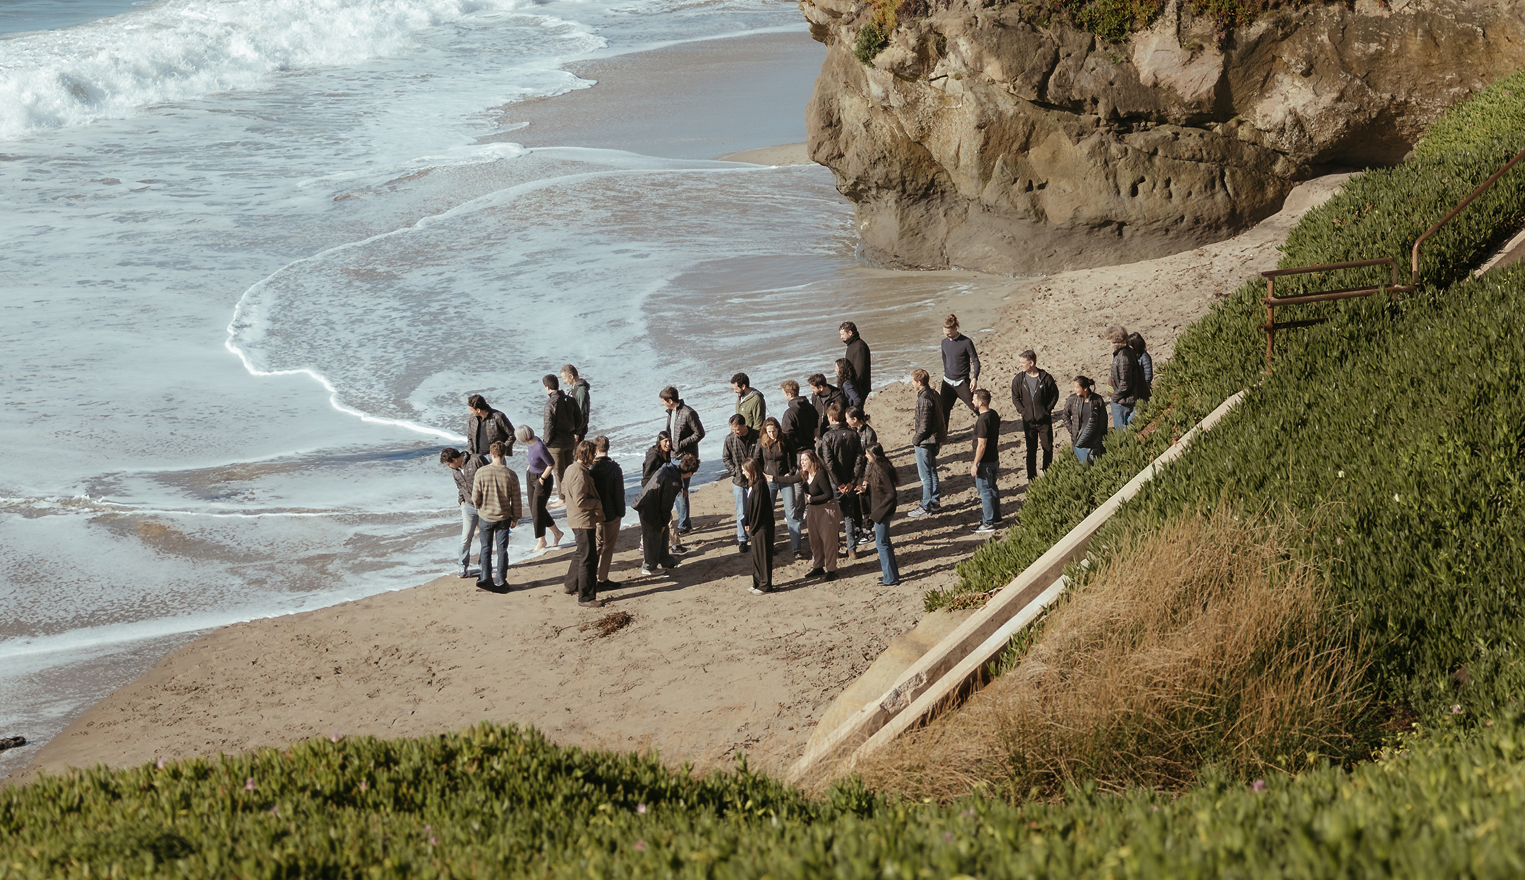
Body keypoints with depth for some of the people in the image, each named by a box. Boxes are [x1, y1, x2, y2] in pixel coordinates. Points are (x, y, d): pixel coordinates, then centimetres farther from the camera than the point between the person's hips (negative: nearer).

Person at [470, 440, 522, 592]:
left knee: (486, 548, 15)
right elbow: (515, 500, -5)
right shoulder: (510, 475, -14)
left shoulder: (481, 472, -15)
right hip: (504, 517, 0)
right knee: (502, 549, 9)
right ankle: (500, 581, 10)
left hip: (486, 516, 0)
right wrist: (515, 518, 9)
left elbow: (475, 497, -9)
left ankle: (486, 578, 12)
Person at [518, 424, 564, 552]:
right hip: (531, 478, 9)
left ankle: (541, 541, 16)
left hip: (542, 480, -9)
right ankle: (556, 533, 30)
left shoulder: (540, 448, -30)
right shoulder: (532, 443, -4)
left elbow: (551, 464, -23)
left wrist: (542, 478, -15)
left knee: (537, 511, -1)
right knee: (535, 509, 15)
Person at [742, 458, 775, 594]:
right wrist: (748, 524, 8)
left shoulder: (760, 484, -19)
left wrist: (752, 527, -15)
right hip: (755, 526, 9)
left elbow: (758, 507, -19)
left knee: (762, 554, -1)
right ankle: (758, 582, 24)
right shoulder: (751, 484, 9)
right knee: (756, 554, 15)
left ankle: (765, 585, 7)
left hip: (762, 526, -9)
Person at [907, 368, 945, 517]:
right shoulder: (932, 395, 6)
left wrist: (915, 440, -10)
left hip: (924, 443, -10)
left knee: (925, 475, -1)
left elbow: (924, 426, -23)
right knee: (932, 472, 19)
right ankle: (935, 502, 27)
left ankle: (926, 506, 6)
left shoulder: (924, 399, -23)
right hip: (933, 440, 10)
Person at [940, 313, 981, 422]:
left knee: (975, 407, 3)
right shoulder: (945, 342, 5)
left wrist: (975, 379, -19)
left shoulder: (966, 342, -12)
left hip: (962, 383, -5)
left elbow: (975, 361, -9)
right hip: (947, 382, 5)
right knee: (943, 410, 1)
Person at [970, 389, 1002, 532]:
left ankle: (988, 522, 5)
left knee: (985, 491, -1)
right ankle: (996, 519, 26)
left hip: (984, 461, -9)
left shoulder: (983, 420, -24)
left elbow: (981, 445, -24)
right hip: (993, 458, 9)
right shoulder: (994, 414, 5)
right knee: (992, 489, 18)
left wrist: (975, 464, -18)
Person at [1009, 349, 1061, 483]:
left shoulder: (1045, 378, -10)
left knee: (1048, 448, 8)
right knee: (1031, 450, 8)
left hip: (1044, 420, -1)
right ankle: (1032, 477, 17)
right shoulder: (1018, 379, -4)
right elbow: (1015, 398, 6)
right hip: (1028, 420, 1)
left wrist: (1047, 410, -7)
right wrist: (1023, 411, -6)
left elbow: (1055, 395, 1)